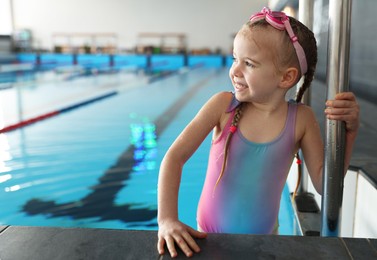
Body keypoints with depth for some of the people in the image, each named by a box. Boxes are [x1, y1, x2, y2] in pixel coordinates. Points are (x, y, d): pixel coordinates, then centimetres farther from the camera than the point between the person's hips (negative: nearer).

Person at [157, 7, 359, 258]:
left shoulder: (300, 119, -13)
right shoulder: (224, 104, -17)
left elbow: (323, 183, -7)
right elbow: (175, 156, -18)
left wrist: (348, 130, -18)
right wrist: (167, 218, -27)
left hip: (263, 239, 1)